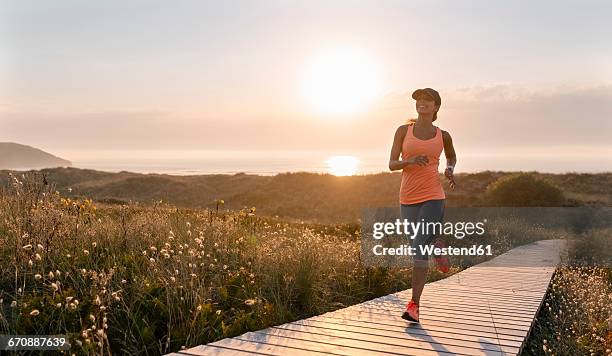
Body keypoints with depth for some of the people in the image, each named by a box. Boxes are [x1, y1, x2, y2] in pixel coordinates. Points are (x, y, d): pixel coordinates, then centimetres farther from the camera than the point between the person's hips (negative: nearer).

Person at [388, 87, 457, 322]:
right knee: (420, 245, 17)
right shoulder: (403, 130, 4)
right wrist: (410, 160, -20)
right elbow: (392, 164, 0)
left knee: (419, 248, -14)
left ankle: (414, 305, -9)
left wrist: (449, 170, 5)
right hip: (408, 198, 2)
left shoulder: (443, 135, 7)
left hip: (433, 197, -2)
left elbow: (452, 156, 27)